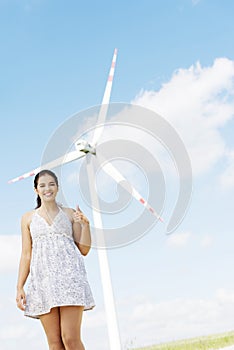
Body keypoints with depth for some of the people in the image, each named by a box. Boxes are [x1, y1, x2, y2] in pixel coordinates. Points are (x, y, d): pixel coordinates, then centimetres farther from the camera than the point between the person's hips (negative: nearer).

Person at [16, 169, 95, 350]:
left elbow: (84, 250, 11)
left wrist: (85, 225, -4)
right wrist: (20, 287, 4)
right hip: (43, 278, 1)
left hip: (69, 275, -1)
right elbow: (26, 254, 13)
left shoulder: (70, 213, 13)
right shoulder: (28, 218, 15)